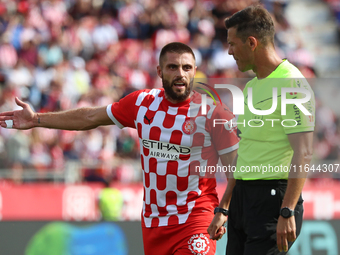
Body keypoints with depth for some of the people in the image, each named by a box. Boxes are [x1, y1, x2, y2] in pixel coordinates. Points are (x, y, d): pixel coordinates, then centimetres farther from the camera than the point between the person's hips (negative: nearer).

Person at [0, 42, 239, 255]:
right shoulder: (142, 103, 5)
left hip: (194, 220, -5)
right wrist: (37, 119, 22)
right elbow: (91, 118, 18)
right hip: (152, 219, 5)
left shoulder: (211, 112, -9)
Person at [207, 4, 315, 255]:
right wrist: (223, 209, 23)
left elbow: (303, 153, -18)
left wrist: (287, 212, -25)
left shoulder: (292, 84, -12)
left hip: (273, 195, -9)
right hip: (243, 195, 9)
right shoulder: (251, 86, 17)